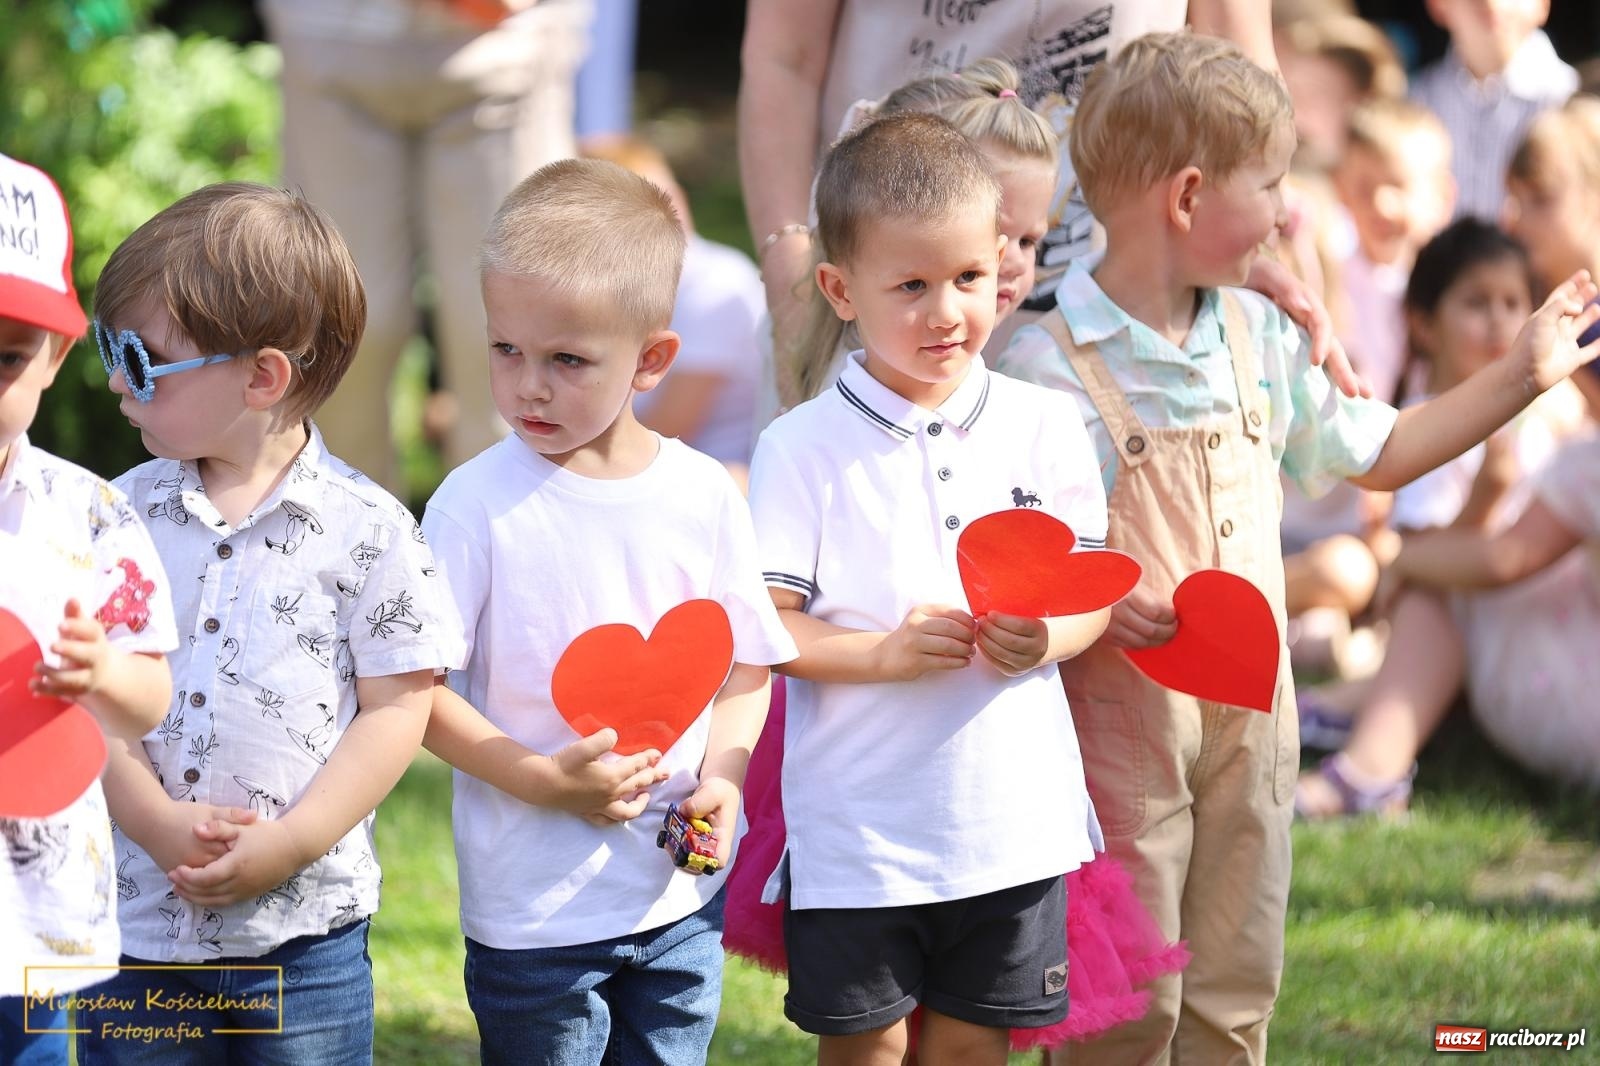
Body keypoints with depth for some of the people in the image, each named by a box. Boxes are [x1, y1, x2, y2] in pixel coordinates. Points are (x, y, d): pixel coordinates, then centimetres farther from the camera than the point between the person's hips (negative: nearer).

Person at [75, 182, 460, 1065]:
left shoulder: (365, 530, -4)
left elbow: (396, 710, -4)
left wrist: (289, 843, -13)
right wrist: (158, 823, -12)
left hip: (303, 928, -3)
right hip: (136, 920, 3)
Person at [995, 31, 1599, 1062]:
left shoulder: (1259, 338, 7)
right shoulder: (1049, 366, -15)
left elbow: (1372, 452, 19)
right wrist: (1093, 606, -29)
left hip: (1251, 711, 7)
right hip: (1120, 716, -7)